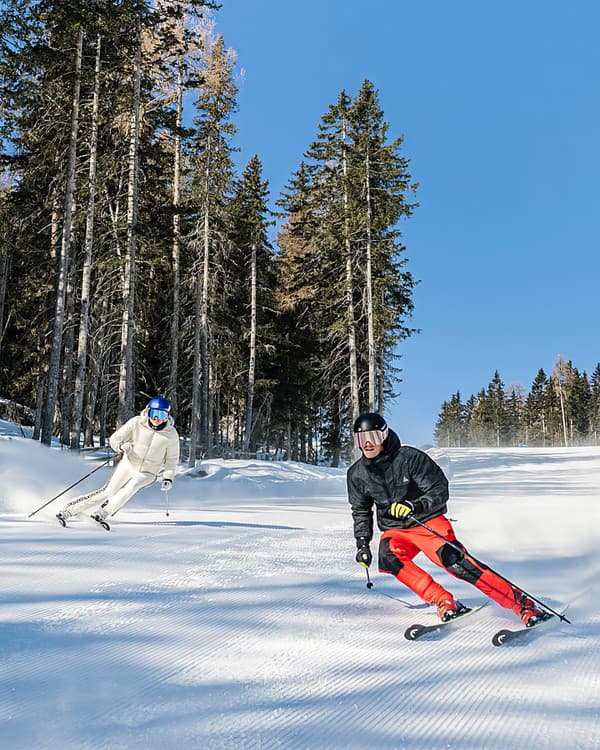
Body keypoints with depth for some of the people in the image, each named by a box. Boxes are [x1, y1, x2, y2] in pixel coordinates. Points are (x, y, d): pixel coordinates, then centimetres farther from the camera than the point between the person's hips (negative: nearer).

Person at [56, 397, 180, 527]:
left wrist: (168, 477, -5)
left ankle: (102, 514, -28)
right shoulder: (136, 423, -12)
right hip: (128, 464, 0)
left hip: (147, 473, 0)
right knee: (108, 492, -9)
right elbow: (114, 439, -4)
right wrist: (121, 446, -25)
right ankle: (68, 510, 3)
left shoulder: (171, 434, -10)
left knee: (133, 485, -31)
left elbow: (172, 459, 4)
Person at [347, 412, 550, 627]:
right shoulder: (357, 474, -1)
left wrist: (415, 506, -32)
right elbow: (361, 511, 14)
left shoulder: (409, 457, -16)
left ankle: (523, 603, -16)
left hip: (427, 521, -4)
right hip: (395, 530, 4)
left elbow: (440, 491, -15)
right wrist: (362, 543, 6)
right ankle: (444, 602, -20)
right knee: (388, 556, -28)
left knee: (454, 560, -24)